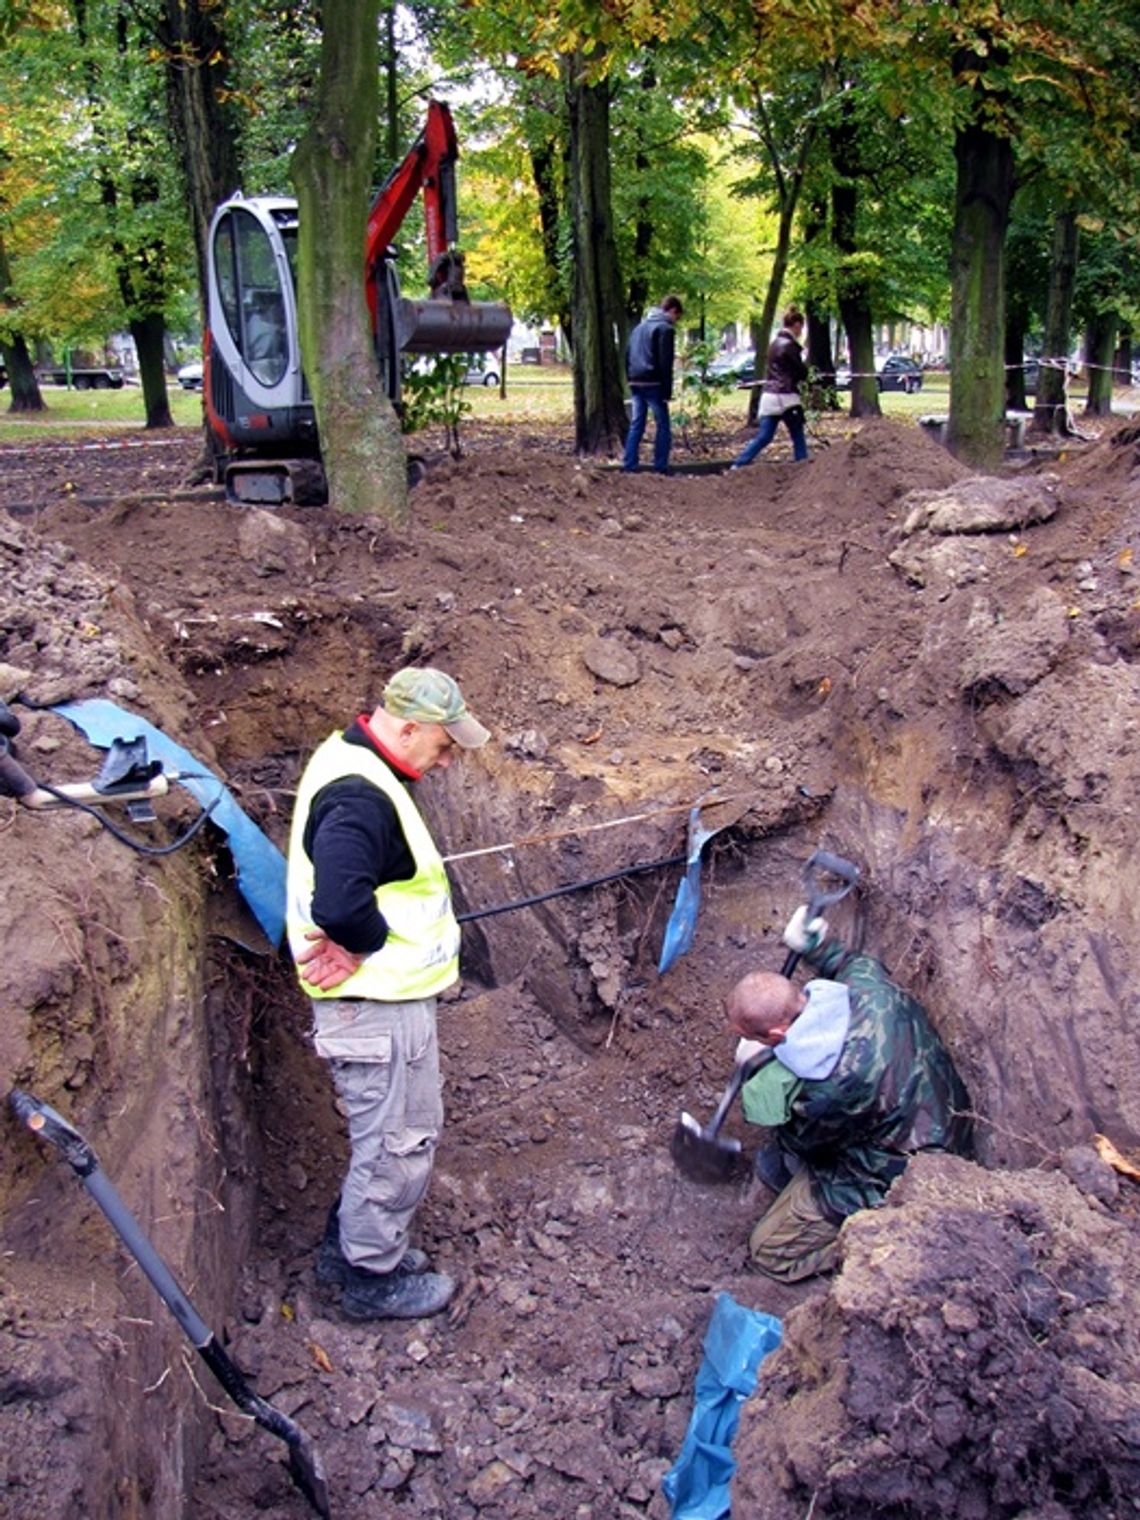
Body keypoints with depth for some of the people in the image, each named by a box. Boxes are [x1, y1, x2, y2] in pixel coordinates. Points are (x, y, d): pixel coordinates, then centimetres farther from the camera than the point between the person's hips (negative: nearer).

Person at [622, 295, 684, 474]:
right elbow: (665, 363, -13)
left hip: (635, 383, 7)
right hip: (653, 384, -7)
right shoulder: (665, 328, -8)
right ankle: (661, 468, -2)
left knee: (636, 425, 9)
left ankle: (629, 465, 5)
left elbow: (627, 355, 20)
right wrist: (667, 391, -12)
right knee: (662, 425, 0)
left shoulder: (640, 326, 18)